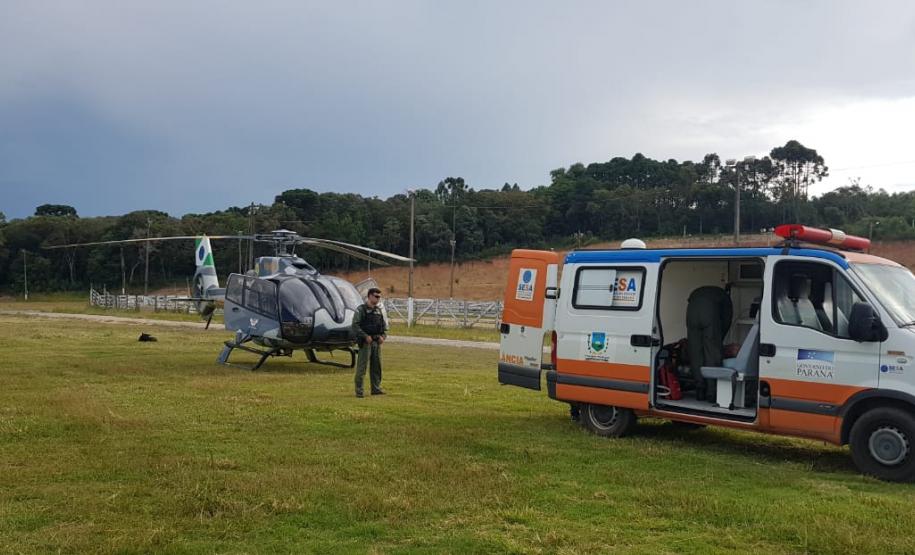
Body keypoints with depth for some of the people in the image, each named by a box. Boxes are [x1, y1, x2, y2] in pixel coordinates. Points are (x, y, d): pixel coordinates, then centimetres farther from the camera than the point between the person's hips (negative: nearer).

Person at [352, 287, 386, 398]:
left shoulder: (378, 310, 13)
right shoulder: (361, 309, -7)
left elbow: (383, 325, 20)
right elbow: (355, 325, -13)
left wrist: (383, 336, 2)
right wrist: (365, 336, -18)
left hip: (377, 343, 7)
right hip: (365, 342, -7)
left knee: (377, 366, 10)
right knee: (362, 366, -5)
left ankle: (376, 388, 19)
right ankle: (359, 390, -2)